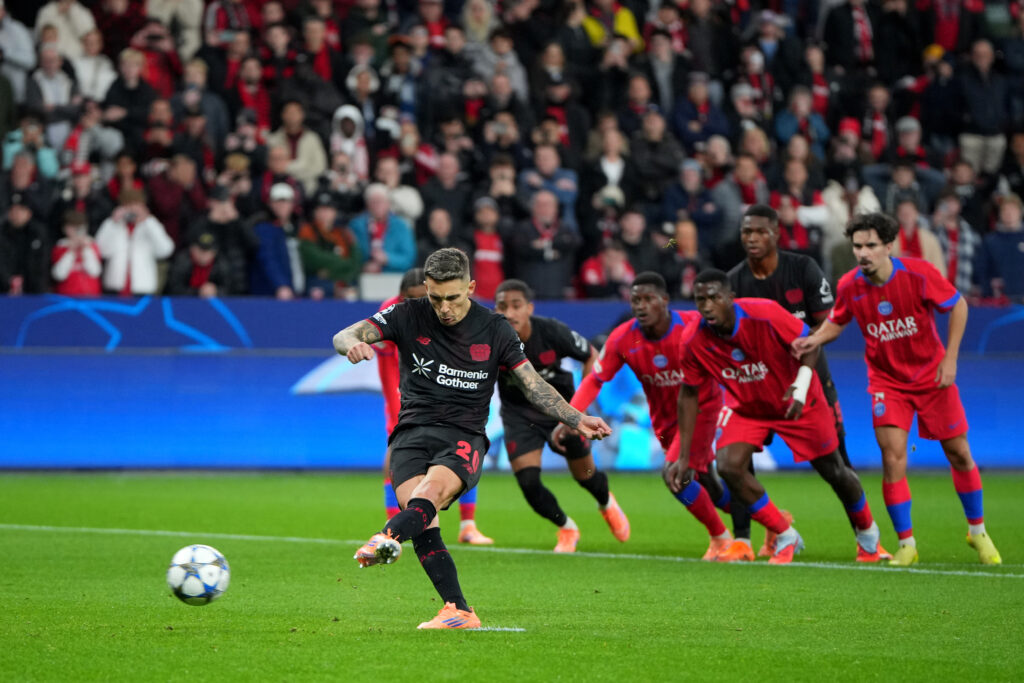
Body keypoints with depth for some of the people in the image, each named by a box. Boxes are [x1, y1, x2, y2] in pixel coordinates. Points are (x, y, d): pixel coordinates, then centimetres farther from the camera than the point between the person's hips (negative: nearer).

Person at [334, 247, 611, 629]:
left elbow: (534, 385, 12)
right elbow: (343, 337, -2)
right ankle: (458, 612, -29)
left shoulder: (495, 330, 6)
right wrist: (352, 345, -27)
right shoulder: (409, 316, 5)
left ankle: (388, 539, -64)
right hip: (412, 433, 1)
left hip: (464, 437, -1)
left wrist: (577, 420, 1)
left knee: (433, 490, -35)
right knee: (423, 522, -26)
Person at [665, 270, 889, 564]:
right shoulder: (697, 343, -21)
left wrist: (801, 387, -36)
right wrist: (684, 457, -7)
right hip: (746, 407, 2)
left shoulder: (765, 314, -31)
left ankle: (868, 534, 37)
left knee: (834, 471, 7)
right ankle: (786, 538, -3)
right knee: (728, 466, -21)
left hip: (796, 403, -2)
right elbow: (688, 394, -7)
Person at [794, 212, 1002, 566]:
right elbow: (836, 321, 7)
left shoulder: (919, 274, -20)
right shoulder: (849, 286, -13)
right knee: (893, 456, -14)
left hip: (932, 376, -1)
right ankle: (906, 544, -2)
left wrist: (950, 358, -11)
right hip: (886, 381, 1)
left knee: (958, 453, 6)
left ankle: (978, 532, 27)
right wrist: (815, 339, -14)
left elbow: (958, 305, -6)